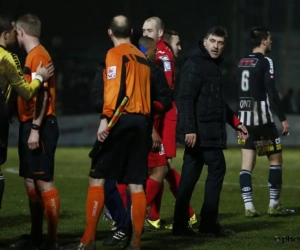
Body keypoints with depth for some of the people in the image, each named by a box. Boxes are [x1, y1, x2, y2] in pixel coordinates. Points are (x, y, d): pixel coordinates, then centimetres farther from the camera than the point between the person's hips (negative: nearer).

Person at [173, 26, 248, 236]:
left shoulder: (213, 65, 20)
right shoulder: (194, 65, -10)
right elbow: (186, 99, -18)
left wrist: (235, 122, 27)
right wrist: (189, 128, -24)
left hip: (209, 131, 9)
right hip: (200, 131, -9)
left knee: (190, 175, 7)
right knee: (217, 168, -6)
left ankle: (181, 225, 7)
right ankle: (208, 222, -2)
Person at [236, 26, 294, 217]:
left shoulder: (242, 62, 11)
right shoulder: (265, 62, -11)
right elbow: (272, 92, -18)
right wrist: (283, 119, -16)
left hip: (245, 117, 7)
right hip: (262, 118, -7)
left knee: (247, 163, 4)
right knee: (276, 158, 5)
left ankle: (249, 207, -1)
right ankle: (274, 205, 5)